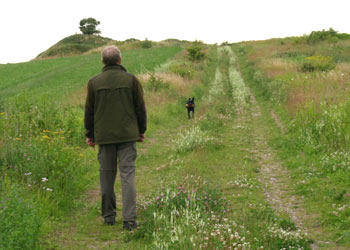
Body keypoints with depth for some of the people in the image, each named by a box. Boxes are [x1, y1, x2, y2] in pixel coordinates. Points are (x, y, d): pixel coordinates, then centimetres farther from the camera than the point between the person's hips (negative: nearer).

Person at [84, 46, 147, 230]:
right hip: (128, 135, -1)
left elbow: (89, 111, 5)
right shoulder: (131, 80, -2)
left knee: (106, 174, 11)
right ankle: (129, 219, -9)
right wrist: (141, 130, 14)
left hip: (104, 136, 1)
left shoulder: (94, 82, 0)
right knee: (127, 175, -3)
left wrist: (89, 135, 14)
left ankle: (108, 215, 17)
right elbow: (140, 108, 2)